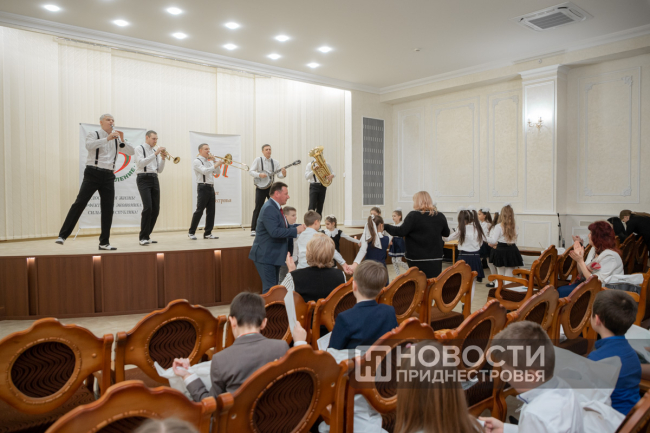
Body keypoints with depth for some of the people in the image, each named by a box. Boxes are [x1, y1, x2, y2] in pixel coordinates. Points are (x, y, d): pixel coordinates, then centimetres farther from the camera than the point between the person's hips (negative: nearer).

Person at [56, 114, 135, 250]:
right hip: (93, 173, -4)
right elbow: (89, 145, -20)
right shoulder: (94, 135, 3)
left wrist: (122, 140, -9)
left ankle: (104, 242, 7)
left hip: (108, 176, 4)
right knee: (79, 203, -9)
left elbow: (131, 152, 6)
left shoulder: (116, 139, 15)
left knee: (108, 208, 1)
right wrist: (107, 138, -27)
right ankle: (63, 235, -3)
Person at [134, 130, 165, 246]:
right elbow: (141, 163, -15)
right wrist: (155, 154, -17)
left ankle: (146, 236, 12)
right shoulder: (139, 149, 2)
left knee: (156, 209, 2)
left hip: (154, 179, 6)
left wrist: (163, 158, -2)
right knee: (148, 207, -18)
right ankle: (143, 237, -13)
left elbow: (160, 170, 13)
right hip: (144, 179, -6)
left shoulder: (156, 152, 18)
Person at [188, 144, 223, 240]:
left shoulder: (209, 161, 19)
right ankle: (191, 233, 3)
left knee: (211, 211, 4)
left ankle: (207, 233, 9)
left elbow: (217, 172, 14)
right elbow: (204, 171, -19)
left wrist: (215, 162, 2)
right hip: (203, 188, -7)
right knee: (199, 211, -6)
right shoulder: (197, 161, -4)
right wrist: (216, 165, -21)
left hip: (211, 188, 7)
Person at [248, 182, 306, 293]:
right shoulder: (269, 209, -20)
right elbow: (274, 232, -30)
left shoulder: (276, 208, 12)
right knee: (269, 289, -7)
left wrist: (300, 227, 0)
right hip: (265, 256, -10)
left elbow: (285, 228, 16)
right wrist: (296, 230, -23)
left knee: (274, 287, 16)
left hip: (273, 255, 10)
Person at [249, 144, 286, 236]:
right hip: (261, 187, -4)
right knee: (258, 208, -6)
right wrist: (259, 175, -24)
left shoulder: (275, 162, 7)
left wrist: (283, 174, -19)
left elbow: (279, 175, 3)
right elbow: (250, 171, -8)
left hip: (271, 186, 4)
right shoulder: (258, 160, -2)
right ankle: (253, 229, -2)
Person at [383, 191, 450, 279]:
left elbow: (401, 231, -15)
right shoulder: (440, 216, 3)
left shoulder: (413, 215, -12)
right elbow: (446, 233, 15)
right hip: (436, 258, 4)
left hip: (418, 259, -4)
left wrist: (386, 227, -4)